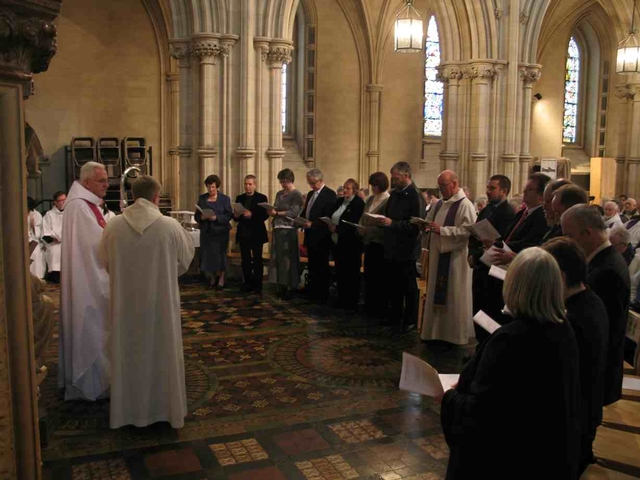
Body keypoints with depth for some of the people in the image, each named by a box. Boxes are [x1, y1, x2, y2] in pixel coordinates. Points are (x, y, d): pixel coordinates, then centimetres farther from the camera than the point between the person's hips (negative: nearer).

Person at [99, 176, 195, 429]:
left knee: (128, 354, 17)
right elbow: (186, 259, -1)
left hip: (125, 303, 2)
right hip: (161, 302, -2)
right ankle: (165, 408, 27)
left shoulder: (114, 226, -10)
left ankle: (128, 409, 31)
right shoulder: (170, 226, -16)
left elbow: (105, 261, 5)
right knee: (163, 354, 14)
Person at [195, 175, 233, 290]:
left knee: (220, 254, 1)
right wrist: (202, 217, -15)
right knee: (207, 255, 2)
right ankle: (212, 279, 18)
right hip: (206, 232, 3)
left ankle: (221, 279, 15)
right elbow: (196, 215, 7)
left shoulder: (225, 199, -2)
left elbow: (229, 215, -7)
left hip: (220, 232, -3)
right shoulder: (202, 198, 7)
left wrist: (216, 217, -21)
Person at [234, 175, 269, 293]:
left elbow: (265, 215, -11)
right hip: (243, 233, 4)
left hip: (256, 234, -4)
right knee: (245, 260, 7)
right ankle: (247, 283, 14)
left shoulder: (262, 198, -3)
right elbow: (235, 217, 10)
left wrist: (252, 215, -25)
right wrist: (236, 216, -14)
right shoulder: (239, 198, 10)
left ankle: (257, 284, 9)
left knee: (257, 260, 4)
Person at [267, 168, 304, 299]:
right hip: (278, 229, 7)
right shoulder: (279, 194, 16)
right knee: (278, 258, 7)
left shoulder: (297, 194, -6)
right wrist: (271, 212, -7)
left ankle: (291, 287, 4)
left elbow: (294, 213, -15)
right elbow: (275, 210, 16)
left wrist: (277, 213, -17)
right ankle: (281, 286, 13)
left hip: (289, 230, -7)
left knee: (288, 258, -3)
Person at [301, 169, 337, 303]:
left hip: (321, 237, -8)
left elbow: (329, 217, -18)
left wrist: (312, 224, -25)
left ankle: (322, 296, 7)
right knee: (312, 267, 13)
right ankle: (312, 294, 21)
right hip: (311, 236, 8)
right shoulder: (310, 194, 16)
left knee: (321, 267, -1)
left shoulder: (330, 194, -11)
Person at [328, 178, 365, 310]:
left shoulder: (359, 203, -11)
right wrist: (330, 226, -6)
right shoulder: (339, 201, 13)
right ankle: (341, 300, 22)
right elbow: (331, 218, 14)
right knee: (340, 273, 12)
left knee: (351, 274, 2)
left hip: (350, 244, -7)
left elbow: (353, 224, -20)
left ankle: (351, 303, 10)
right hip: (337, 242, 7)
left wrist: (337, 229, -23)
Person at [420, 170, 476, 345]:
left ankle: (455, 335, 12)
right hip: (438, 255, 8)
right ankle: (438, 332, 23)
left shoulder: (465, 205, -13)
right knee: (437, 295, 13)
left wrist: (441, 230, -24)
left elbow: (467, 231, -22)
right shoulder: (440, 204, 13)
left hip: (455, 258, -8)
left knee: (453, 297, 0)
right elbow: (429, 222, 19)